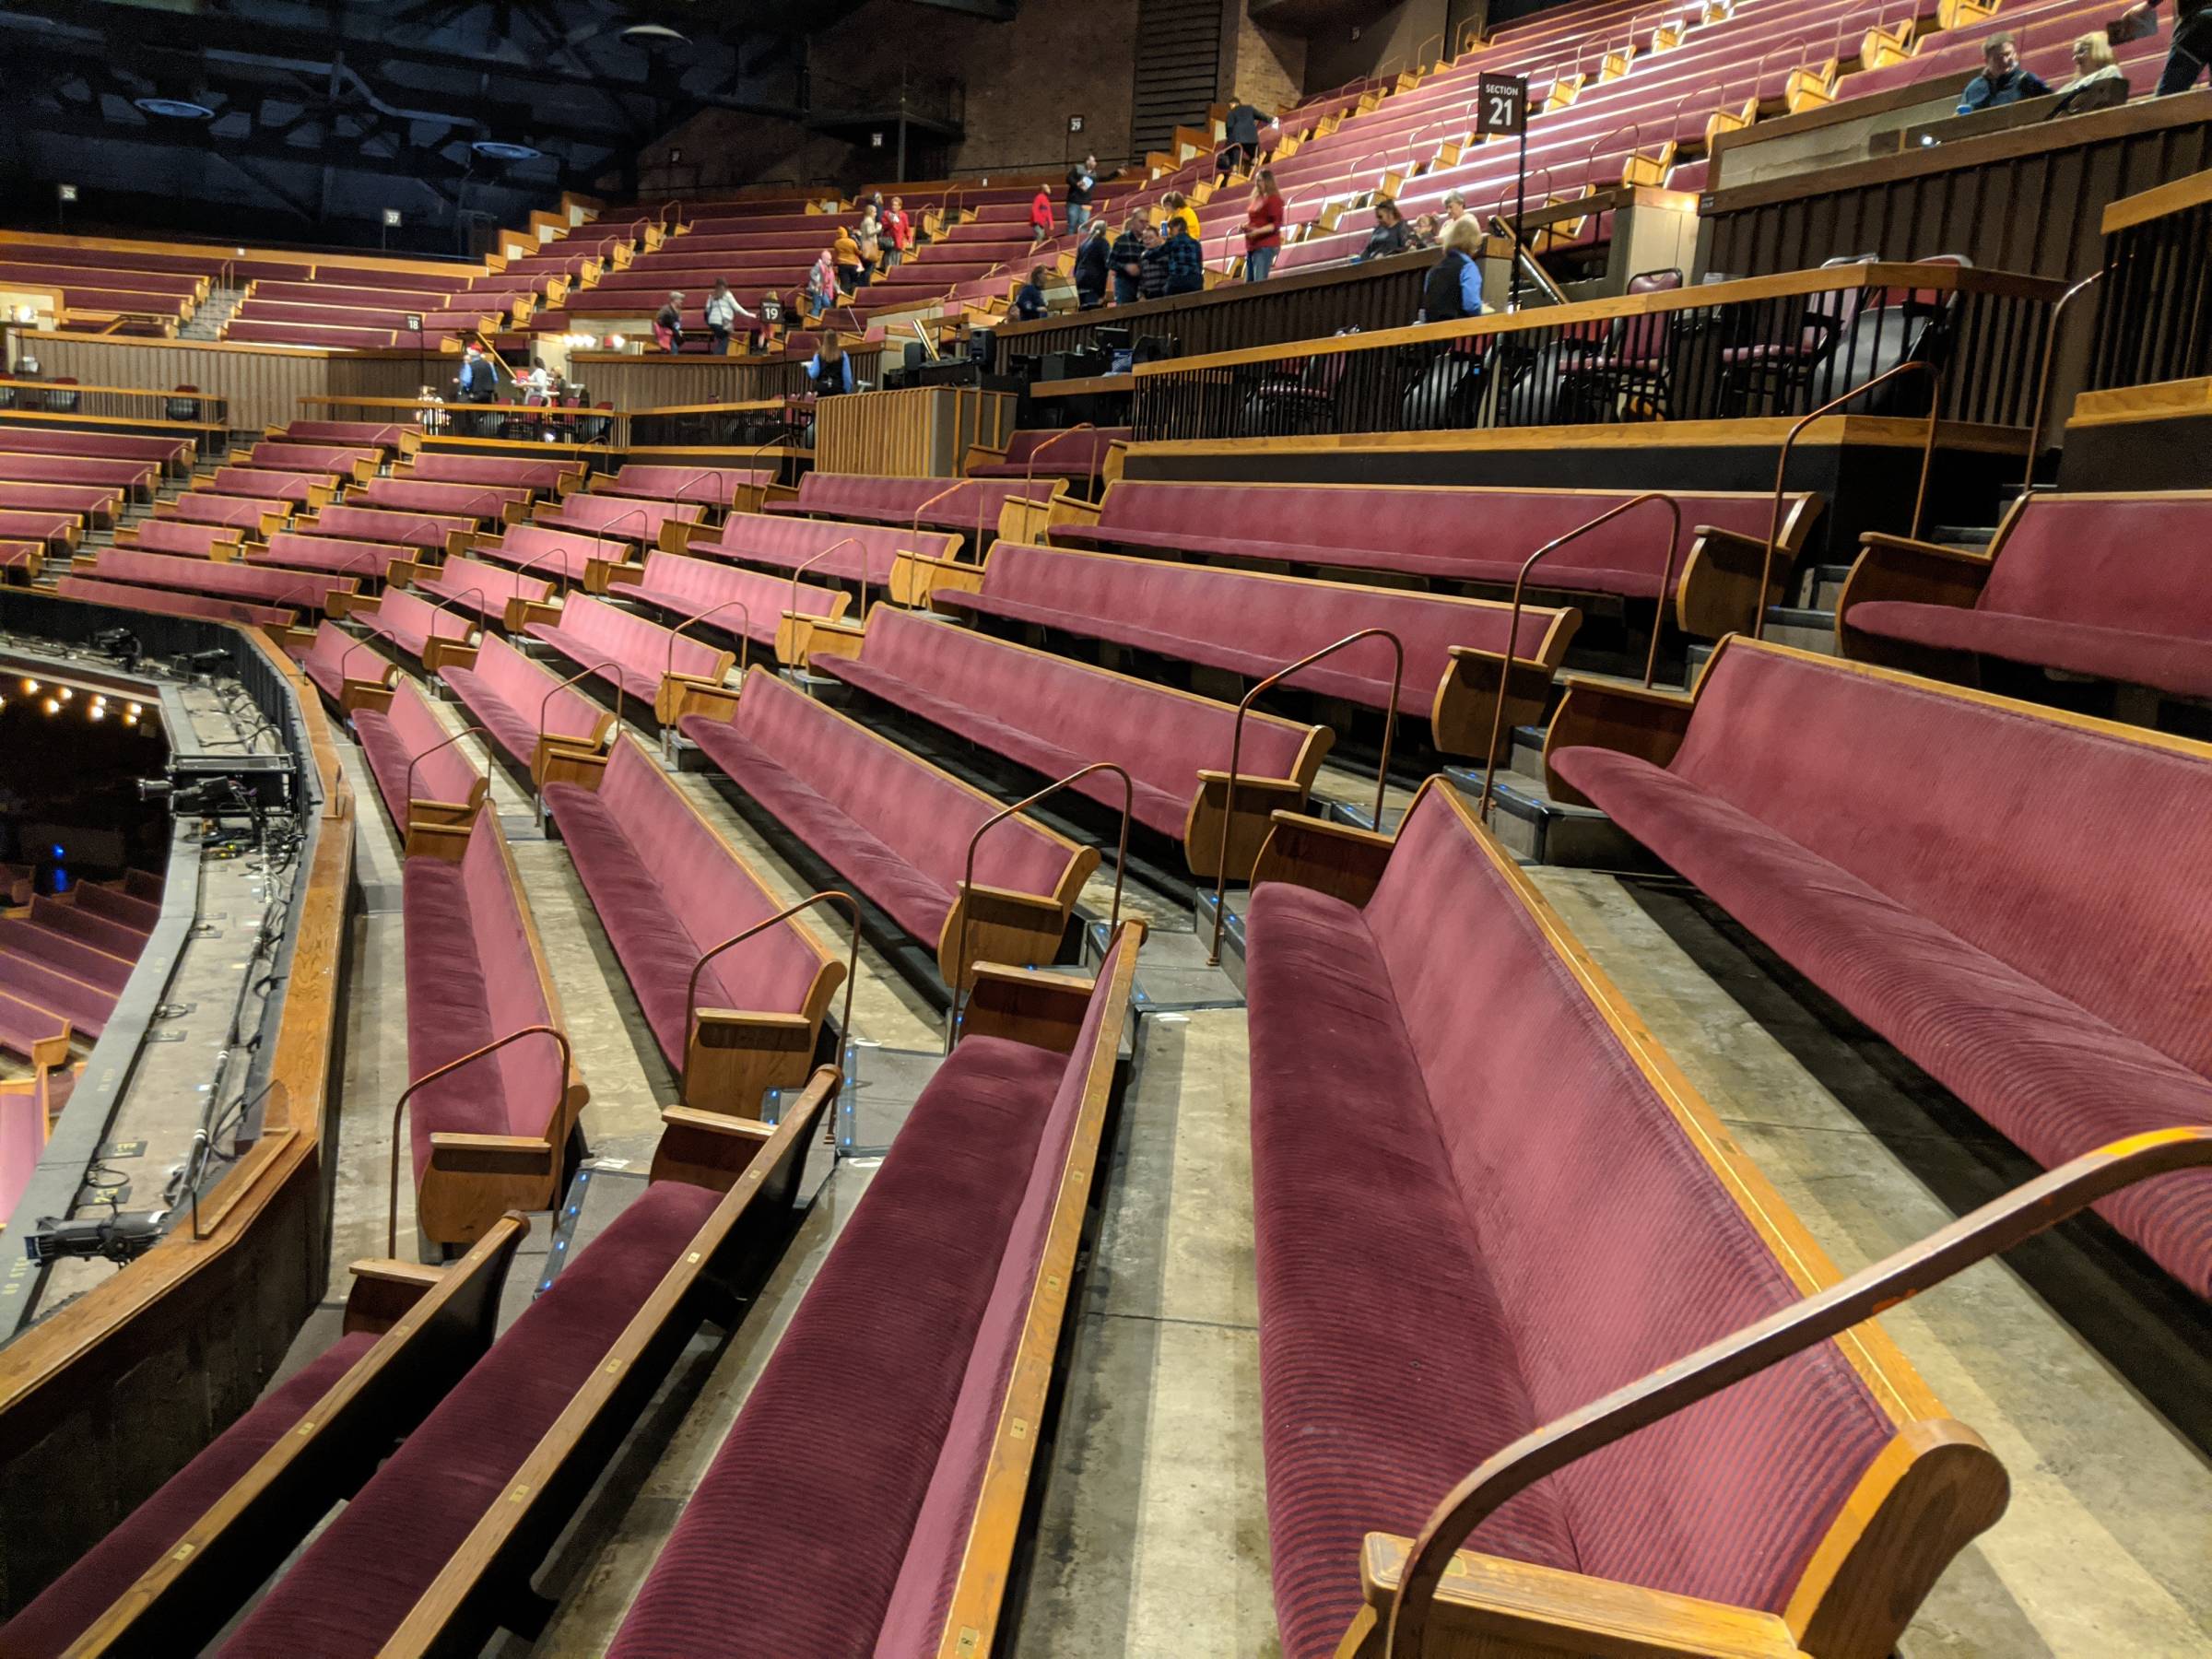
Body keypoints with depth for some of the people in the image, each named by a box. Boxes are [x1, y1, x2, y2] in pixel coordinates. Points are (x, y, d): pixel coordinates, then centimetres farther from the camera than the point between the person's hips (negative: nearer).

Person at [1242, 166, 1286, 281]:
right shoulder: (1255, 198, 16)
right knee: (1249, 282, 7)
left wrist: (1258, 231, -26)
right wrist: (1245, 226, 6)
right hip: (1252, 246, 9)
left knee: (1259, 282, -16)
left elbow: (1277, 224, -15)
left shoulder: (1273, 199, -8)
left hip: (1266, 246, -9)